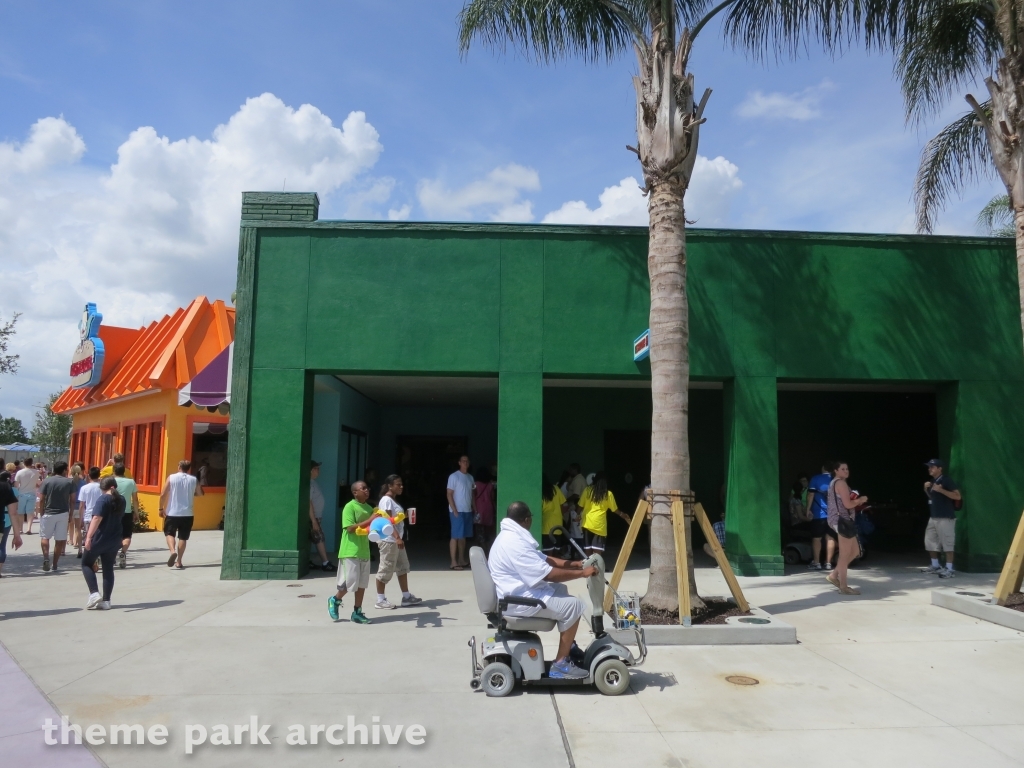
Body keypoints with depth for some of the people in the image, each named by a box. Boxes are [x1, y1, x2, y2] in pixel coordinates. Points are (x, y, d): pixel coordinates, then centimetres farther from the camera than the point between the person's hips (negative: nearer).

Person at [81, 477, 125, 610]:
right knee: (108, 569, 10)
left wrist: (89, 536, -27)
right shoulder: (121, 500, 8)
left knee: (86, 564, 11)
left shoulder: (104, 499, -14)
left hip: (100, 538, -6)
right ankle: (106, 601, 9)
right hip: (114, 540, 6)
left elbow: (97, 518, -24)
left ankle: (94, 594, -3)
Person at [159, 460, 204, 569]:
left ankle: (173, 551, -13)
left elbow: (163, 494, -6)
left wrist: (161, 508, 5)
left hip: (172, 513, -2)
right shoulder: (193, 479, 2)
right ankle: (178, 562, 9)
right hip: (187, 514, 2)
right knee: (183, 537, 9)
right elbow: (200, 493, 13)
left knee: (169, 533, 13)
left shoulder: (171, 477, -4)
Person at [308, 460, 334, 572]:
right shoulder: (309, 483, -18)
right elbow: (309, 503, -21)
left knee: (311, 540, 11)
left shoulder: (313, 482, 11)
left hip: (316, 516, 9)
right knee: (319, 539, -7)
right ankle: (325, 563, -4)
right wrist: (314, 521, -22)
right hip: (312, 517, -9)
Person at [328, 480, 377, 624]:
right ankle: (335, 600, 25)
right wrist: (369, 521, -23)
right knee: (349, 583, -2)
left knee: (362, 583, 9)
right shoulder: (350, 507, -12)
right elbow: (350, 528, -20)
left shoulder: (369, 508, 11)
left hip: (364, 551, 7)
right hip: (350, 551, -7)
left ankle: (357, 612, 19)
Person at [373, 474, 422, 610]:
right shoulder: (386, 500, -15)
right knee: (386, 570, -2)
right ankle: (380, 600, 8)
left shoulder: (393, 500, 15)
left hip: (396, 540, 10)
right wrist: (397, 538, -30)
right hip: (388, 540, -10)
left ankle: (406, 596, 22)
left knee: (402, 567, 14)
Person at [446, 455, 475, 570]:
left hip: (467, 511, 7)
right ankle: (454, 562, -3)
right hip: (457, 511, -6)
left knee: (463, 536, 11)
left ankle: (462, 559, 19)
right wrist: (454, 510, -15)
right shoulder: (454, 476, -8)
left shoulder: (470, 477, 12)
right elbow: (449, 495, -10)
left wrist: (474, 508, 10)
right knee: (456, 536, -5)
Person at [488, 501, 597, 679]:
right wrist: (582, 573, -15)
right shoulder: (515, 544, -24)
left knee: (561, 591, 23)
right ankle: (561, 664, -6)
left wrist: (575, 564, 6)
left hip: (518, 591, 11)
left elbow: (543, 559, 14)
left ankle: (568, 648, 28)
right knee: (573, 605, -11)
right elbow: (549, 574, -25)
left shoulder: (511, 536, 11)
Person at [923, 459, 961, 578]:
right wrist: (926, 489, 7)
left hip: (945, 518, -10)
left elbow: (958, 496, -21)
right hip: (933, 517, 10)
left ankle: (949, 569, -3)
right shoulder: (932, 482, 15)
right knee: (930, 542, 15)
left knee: (947, 544, -7)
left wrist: (941, 490, -27)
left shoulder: (946, 481, -12)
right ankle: (935, 565, 28)